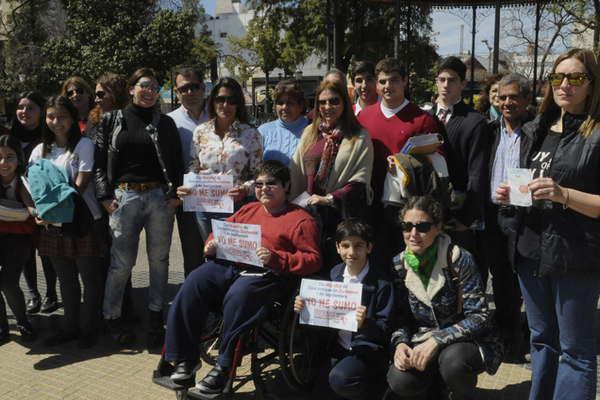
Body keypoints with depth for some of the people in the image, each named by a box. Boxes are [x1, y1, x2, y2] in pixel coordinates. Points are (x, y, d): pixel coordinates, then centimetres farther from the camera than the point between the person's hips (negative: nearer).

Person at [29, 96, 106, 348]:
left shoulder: (83, 145, -5)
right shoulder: (40, 150, 11)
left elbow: (80, 186, -13)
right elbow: (32, 185, 7)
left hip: (83, 220, -5)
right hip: (53, 224, 5)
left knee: (89, 278, 3)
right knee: (66, 279, 15)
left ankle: (88, 329, 18)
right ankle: (70, 327, 29)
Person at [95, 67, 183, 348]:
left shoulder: (165, 123, 9)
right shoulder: (112, 121, 7)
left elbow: (176, 162, 7)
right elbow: (99, 161, 5)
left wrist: (175, 194, -4)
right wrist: (105, 196, -4)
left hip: (159, 196, 2)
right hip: (124, 196, -1)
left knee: (159, 259, 7)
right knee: (122, 262, -1)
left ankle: (156, 318, 19)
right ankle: (112, 318, 16)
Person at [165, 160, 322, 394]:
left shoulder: (301, 219, 6)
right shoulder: (248, 210, 25)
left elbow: (313, 260, -2)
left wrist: (276, 258, -15)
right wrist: (212, 245, 8)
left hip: (266, 274, -5)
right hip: (229, 266, 6)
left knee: (239, 294, -35)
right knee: (192, 284, -20)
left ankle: (224, 367, -18)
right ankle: (185, 358, -9)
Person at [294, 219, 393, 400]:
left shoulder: (381, 283, -16)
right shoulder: (335, 273, 2)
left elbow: (385, 329, -13)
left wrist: (366, 323, -33)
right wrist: (304, 307, -7)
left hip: (368, 349, -6)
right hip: (339, 347, 6)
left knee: (339, 378, -27)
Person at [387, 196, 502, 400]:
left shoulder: (458, 259, -16)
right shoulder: (399, 264, -3)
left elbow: (479, 317, -17)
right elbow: (401, 317, 4)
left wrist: (437, 340, -27)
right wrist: (400, 343, -17)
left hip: (463, 343, -3)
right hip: (423, 344, 3)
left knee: (452, 359, -36)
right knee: (399, 381, -25)